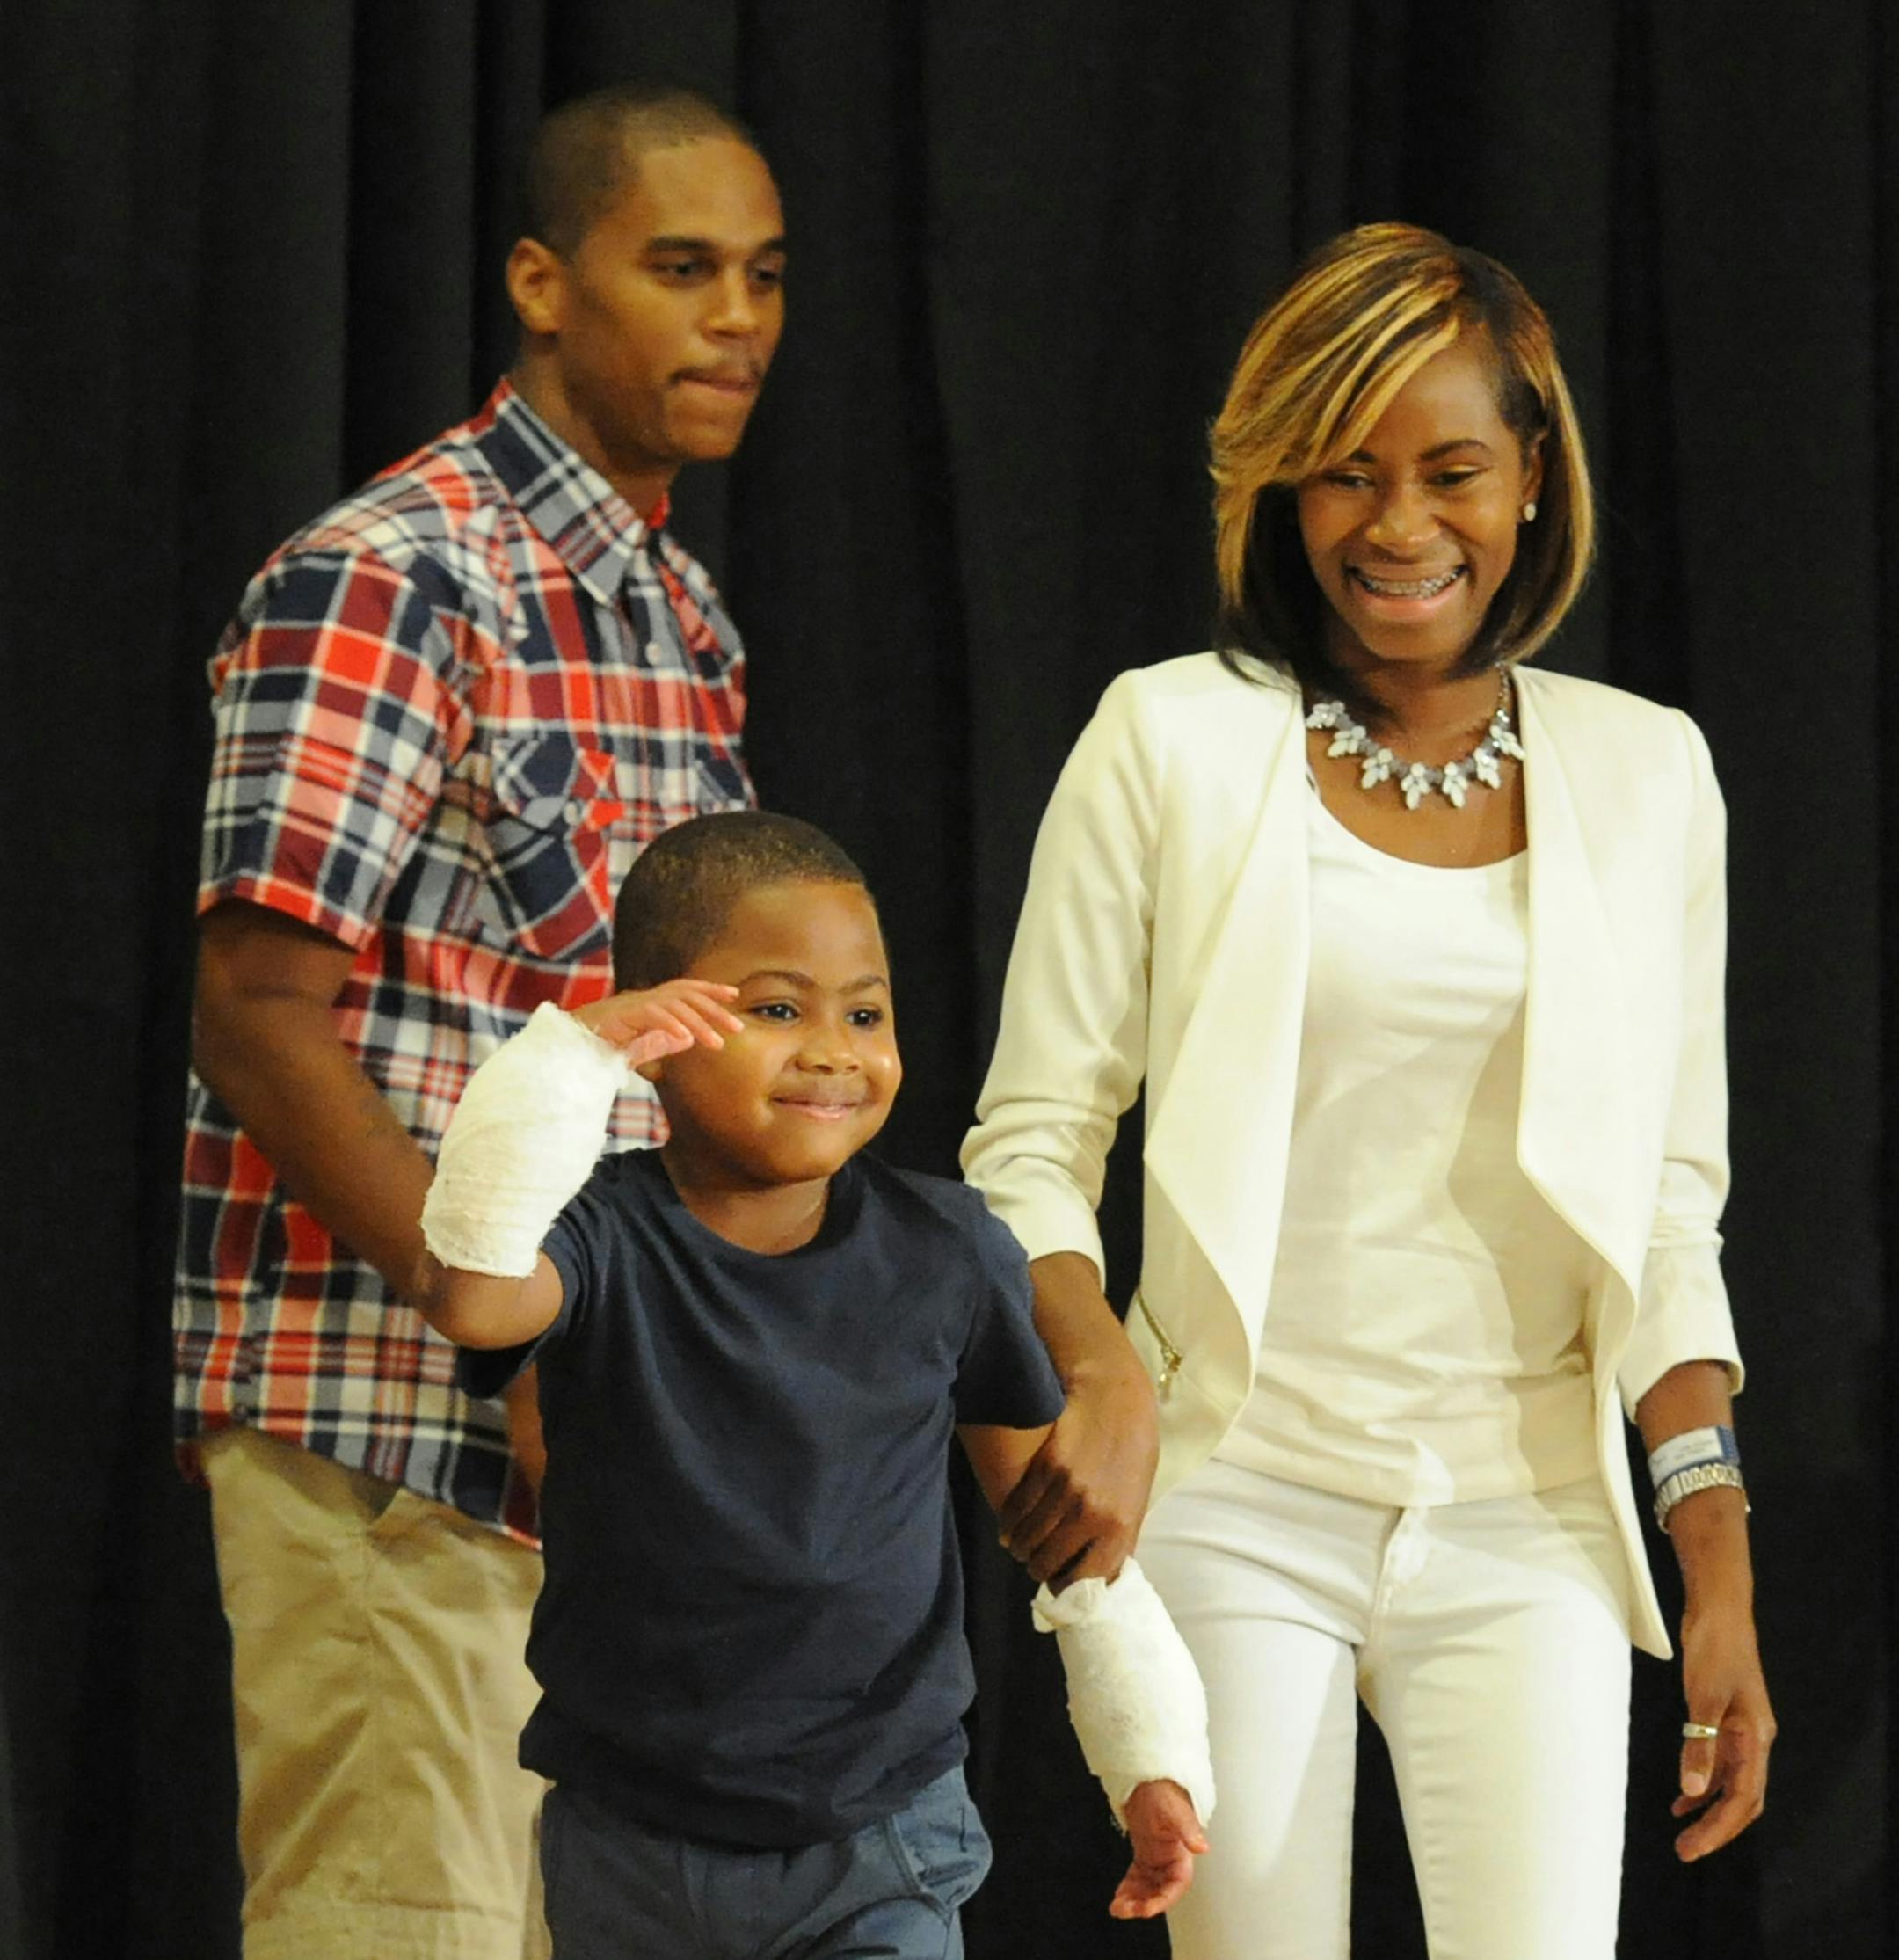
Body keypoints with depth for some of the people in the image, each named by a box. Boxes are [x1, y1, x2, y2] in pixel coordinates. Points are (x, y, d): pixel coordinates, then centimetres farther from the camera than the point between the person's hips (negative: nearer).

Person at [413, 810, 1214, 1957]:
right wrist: (570, 1056, -34)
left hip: (877, 1850, 0)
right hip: (631, 1850, 1)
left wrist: (1155, 1755, 7)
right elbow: (472, 1297, -32)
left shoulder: (947, 1255, -2)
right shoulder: (608, 1241, -9)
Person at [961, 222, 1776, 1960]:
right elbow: (1032, 1145, 2)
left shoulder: (1641, 772, 8)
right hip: (1238, 1504, -1)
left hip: (1523, 1518, 1)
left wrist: (1722, 1579, 4)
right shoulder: (1173, 742, 2)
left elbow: (1671, 1214, 10)